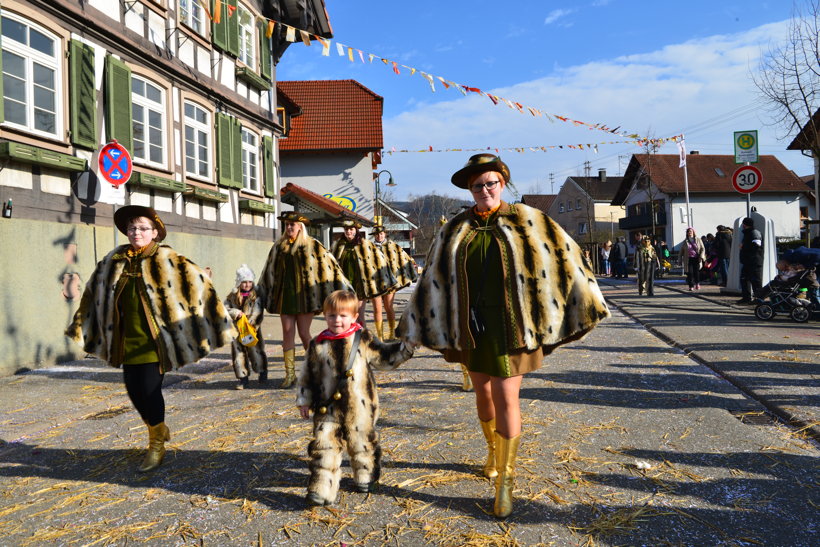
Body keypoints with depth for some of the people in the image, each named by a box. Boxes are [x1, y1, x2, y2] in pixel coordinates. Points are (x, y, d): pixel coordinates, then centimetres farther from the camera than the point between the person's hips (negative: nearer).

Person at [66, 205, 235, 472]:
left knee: (149, 390, -6)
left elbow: (198, 282, -10)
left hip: (154, 340, -5)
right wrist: (80, 326, 27)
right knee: (134, 390, 8)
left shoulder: (167, 261, -7)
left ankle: (156, 445, 17)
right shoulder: (114, 261, 7)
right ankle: (160, 429, 36)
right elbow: (95, 291, 21)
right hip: (127, 341, 5)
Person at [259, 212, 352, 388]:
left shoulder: (312, 246, -2)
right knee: (287, 333, 2)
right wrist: (262, 292, 24)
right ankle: (290, 374, 8)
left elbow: (328, 265, -3)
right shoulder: (279, 246, 11)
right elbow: (270, 271, 20)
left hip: (303, 295, -4)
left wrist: (343, 286, -5)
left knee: (304, 334, -2)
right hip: (285, 295, 4)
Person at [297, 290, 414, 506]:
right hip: (328, 408, 0)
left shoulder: (363, 339, -3)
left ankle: (365, 476, 39)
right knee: (324, 445, -4)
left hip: (360, 407, 0)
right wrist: (304, 401, 9)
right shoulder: (318, 345, -1)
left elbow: (385, 358, 7)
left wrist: (404, 348, -4)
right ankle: (322, 488, 4)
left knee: (362, 442, 15)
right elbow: (308, 375, 8)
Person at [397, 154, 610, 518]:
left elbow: (563, 259, 0)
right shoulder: (455, 230, 5)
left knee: (506, 399, -5)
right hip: (472, 326, 4)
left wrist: (583, 306, 0)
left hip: (509, 325, -3)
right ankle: (493, 452, 43)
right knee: (483, 393, 17)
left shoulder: (526, 222, -4)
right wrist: (416, 326, 11)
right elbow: (434, 278, 9)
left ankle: (505, 482, 9)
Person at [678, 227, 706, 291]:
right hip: (689, 259, 0)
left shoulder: (698, 240, 7)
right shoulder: (685, 241, 8)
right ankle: (691, 286, 2)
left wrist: (701, 256, -10)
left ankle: (697, 284, 22)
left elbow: (702, 249, 6)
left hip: (696, 259, 0)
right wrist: (681, 260, 10)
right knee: (690, 272, -7)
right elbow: (681, 251, 13)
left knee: (697, 271, -3)